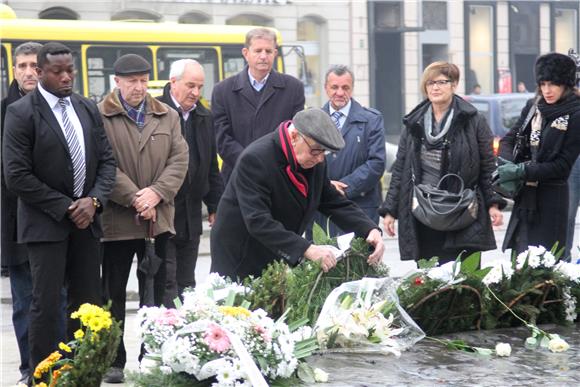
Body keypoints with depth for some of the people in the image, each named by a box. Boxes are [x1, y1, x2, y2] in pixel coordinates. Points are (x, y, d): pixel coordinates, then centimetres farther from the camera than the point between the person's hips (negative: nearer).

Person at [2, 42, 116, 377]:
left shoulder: (88, 109, 9)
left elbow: (107, 160, 10)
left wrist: (94, 200, -8)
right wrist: (65, 208, -13)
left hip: (86, 221, 5)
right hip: (46, 223, -5)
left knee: (88, 303, 6)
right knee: (47, 305, -3)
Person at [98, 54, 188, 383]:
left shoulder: (168, 116, 10)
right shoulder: (100, 117, -5)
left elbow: (180, 160, 3)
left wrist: (156, 193, -11)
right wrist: (134, 198, -17)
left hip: (158, 218, 4)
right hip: (116, 219, -4)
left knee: (155, 292, 10)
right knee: (114, 292, 4)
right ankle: (114, 361, 11)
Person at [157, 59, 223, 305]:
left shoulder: (204, 117, 13)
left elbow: (211, 168, 19)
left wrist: (215, 206, 15)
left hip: (190, 218, 7)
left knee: (186, 284, 10)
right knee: (166, 284, -8)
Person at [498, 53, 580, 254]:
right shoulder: (533, 107, 8)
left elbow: (563, 166, -11)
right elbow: (508, 140, 11)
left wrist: (521, 171, -17)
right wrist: (508, 164, -11)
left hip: (551, 199, -5)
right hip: (524, 196, 5)